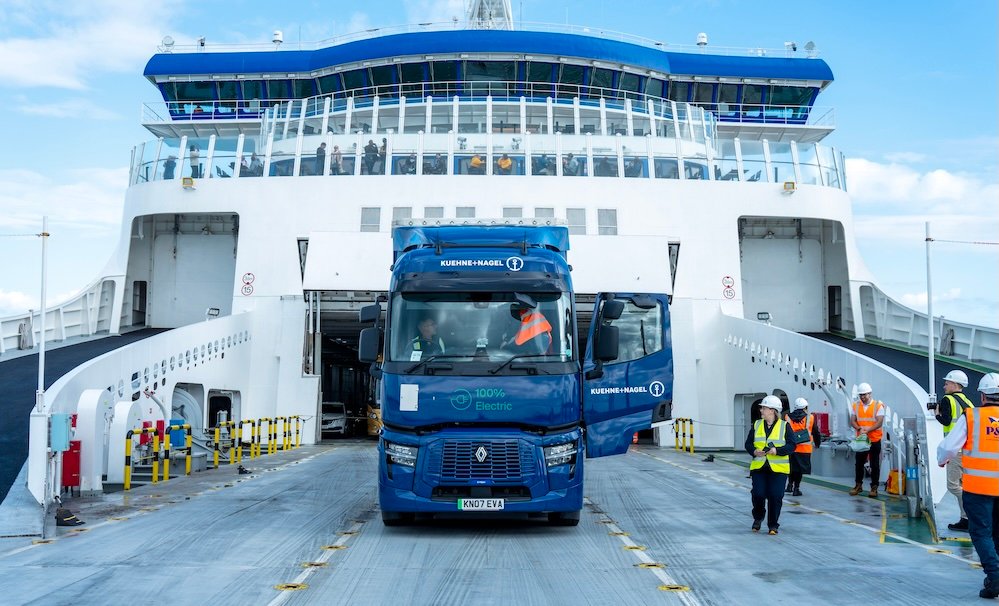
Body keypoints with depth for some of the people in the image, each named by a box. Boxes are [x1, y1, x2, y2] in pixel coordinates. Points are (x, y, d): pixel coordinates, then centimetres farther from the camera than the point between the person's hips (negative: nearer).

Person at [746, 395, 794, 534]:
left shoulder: (784, 426, 0)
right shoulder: (756, 425, 9)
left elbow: (791, 446, -4)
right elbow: (748, 443, 10)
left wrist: (777, 450, -20)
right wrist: (754, 451, -11)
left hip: (778, 469, -2)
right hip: (759, 467, 2)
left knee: (775, 496, -5)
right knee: (758, 494, -6)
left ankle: (773, 525, 11)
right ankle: (758, 518, 22)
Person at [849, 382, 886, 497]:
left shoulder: (878, 405, -5)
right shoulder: (856, 406, 6)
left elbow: (879, 422, -12)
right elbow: (852, 421, 3)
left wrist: (867, 430, -23)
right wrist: (859, 429, -17)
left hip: (875, 440, -3)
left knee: (875, 465, 2)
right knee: (859, 463, 9)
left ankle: (874, 488, 9)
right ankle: (858, 485, 21)